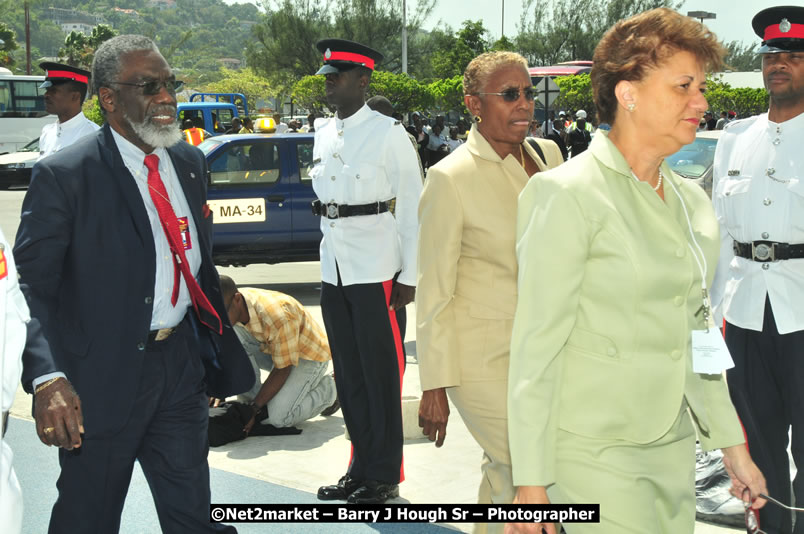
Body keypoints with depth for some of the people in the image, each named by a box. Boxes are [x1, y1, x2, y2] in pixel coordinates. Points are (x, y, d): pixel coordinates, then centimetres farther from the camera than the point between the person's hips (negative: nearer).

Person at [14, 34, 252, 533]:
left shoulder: (190, 163, 6)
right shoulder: (63, 176, -14)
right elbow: (31, 288, -17)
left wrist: (221, 351, 17)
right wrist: (47, 378, -30)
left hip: (182, 362, 5)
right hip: (101, 379, -5)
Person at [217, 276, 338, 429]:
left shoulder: (278, 316, -38)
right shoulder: (229, 308, -16)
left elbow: (282, 370, -28)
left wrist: (254, 409, -28)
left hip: (310, 355, -6)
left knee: (277, 417, -25)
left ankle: (327, 389, 0)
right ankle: (252, 397, -9)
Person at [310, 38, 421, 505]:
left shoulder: (389, 133, -7)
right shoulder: (324, 133, 12)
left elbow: (412, 207, -8)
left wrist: (409, 276, -11)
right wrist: (327, 259, 15)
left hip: (377, 272, -7)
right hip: (335, 270, 7)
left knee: (382, 375, 1)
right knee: (349, 374, 12)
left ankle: (384, 476, 13)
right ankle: (360, 468, 24)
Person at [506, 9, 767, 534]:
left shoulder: (692, 201, 9)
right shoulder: (569, 194, -12)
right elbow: (537, 344, -13)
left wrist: (732, 443, 18)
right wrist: (531, 482, -13)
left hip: (673, 446, 7)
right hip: (595, 447, -7)